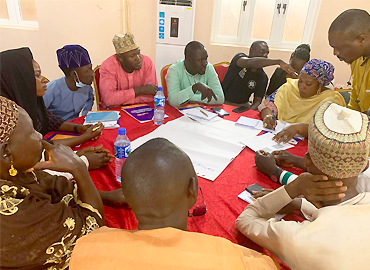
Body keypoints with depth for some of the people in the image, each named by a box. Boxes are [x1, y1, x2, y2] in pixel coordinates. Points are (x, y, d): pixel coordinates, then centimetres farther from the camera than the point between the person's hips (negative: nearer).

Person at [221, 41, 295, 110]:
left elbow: (257, 101, 1)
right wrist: (279, 62, -38)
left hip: (243, 107, 4)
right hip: (223, 103, -4)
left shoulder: (263, 77, 2)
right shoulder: (240, 57, -8)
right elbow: (250, 62, -32)